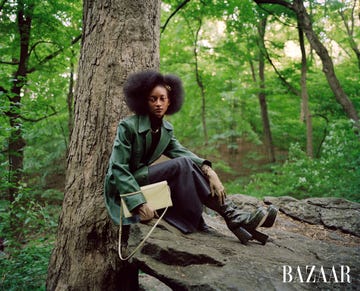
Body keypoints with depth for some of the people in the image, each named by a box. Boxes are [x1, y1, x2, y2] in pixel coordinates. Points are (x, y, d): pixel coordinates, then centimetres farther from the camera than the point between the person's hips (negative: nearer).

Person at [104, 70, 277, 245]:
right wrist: (139, 204, -31)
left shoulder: (166, 129, 4)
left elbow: (180, 151, -11)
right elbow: (118, 168, -20)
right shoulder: (128, 126, -16)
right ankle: (232, 216, -27)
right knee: (182, 164, -26)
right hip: (123, 187, -6)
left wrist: (207, 169, -30)